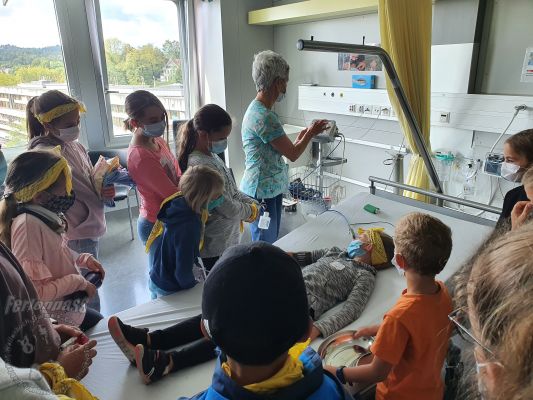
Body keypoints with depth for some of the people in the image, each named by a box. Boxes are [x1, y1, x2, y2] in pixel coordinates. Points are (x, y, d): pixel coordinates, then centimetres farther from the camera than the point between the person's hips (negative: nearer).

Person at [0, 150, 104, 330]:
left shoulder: (44, 214, -3)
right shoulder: (28, 225, -28)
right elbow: (33, 292, -31)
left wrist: (83, 259, -1)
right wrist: (78, 281, -20)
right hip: (58, 319, -8)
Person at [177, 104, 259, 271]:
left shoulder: (210, 155, 2)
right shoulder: (201, 166, -28)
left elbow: (231, 189, 12)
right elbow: (228, 209, -23)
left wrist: (252, 203, -1)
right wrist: (250, 212, -5)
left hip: (227, 237, 9)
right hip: (217, 247, -9)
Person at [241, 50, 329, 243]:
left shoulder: (259, 110, 9)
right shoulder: (263, 116, -23)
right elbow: (293, 154, -15)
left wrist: (301, 137, 13)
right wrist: (311, 133, 0)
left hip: (271, 190, 10)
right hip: (262, 193, -10)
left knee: (272, 242, 20)